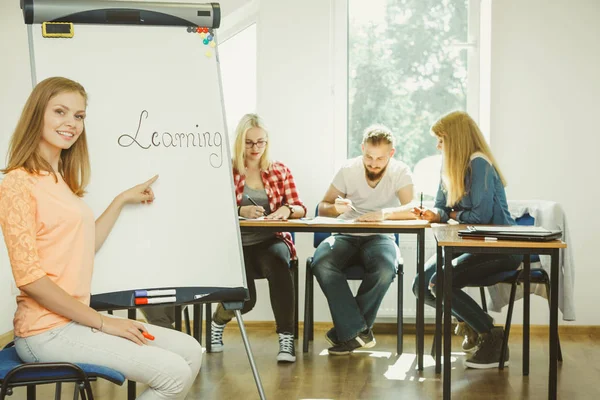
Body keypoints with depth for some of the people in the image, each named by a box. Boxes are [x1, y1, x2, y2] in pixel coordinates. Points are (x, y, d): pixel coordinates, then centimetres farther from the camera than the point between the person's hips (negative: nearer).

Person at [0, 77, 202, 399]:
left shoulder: (60, 179, 16)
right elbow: (29, 277, -17)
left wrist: (121, 201, 17)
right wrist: (103, 322, -15)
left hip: (75, 322, 9)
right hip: (47, 332, -9)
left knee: (190, 351, 4)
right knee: (173, 373, -16)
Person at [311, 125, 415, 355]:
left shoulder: (400, 172, -6)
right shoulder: (349, 170, -3)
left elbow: (412, 210, -20)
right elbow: (322, 208, 0)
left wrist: (384, 213, -40)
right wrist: (336, 208, -24)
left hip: (379, 238, -1)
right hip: (346, 236, 1)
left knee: (386, 269, -36)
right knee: (321, 263, -31)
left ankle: (346, 331, -17)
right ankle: (359, 331, -25)